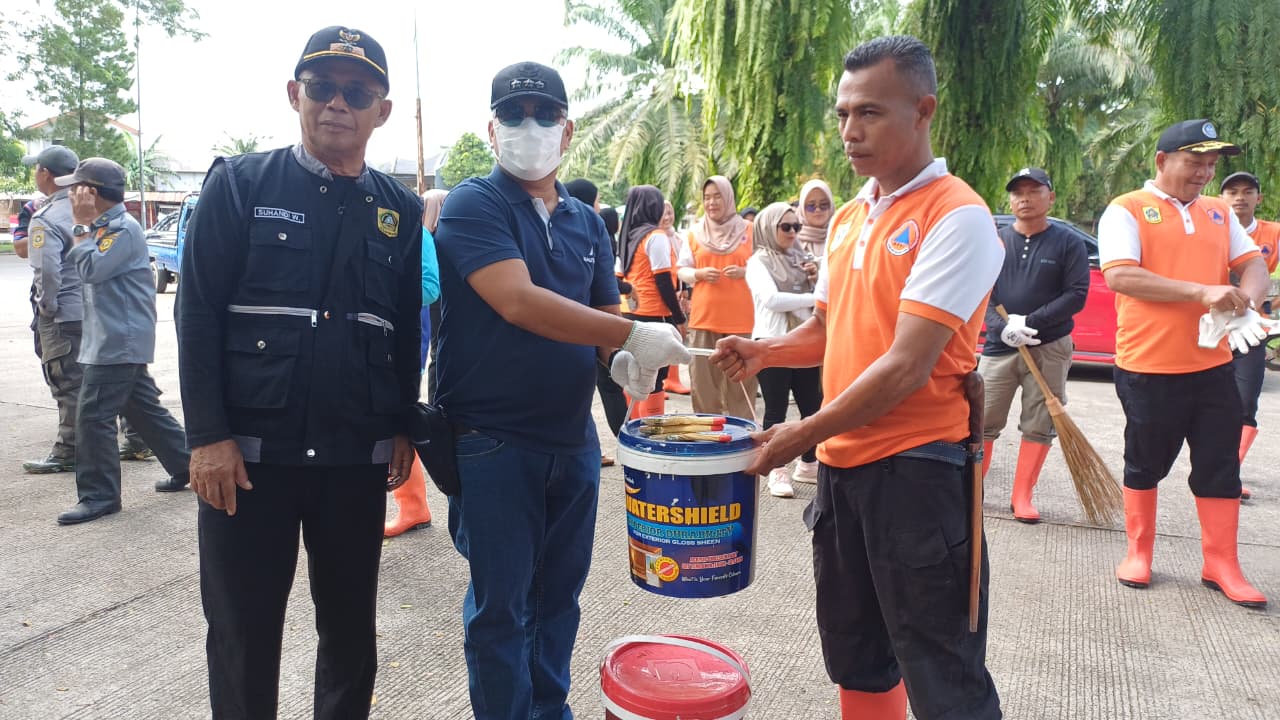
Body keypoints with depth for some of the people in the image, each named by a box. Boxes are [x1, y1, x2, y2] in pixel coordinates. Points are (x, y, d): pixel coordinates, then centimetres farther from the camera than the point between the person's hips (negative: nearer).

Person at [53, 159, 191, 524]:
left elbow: (91, 269, -22)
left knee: (93, 416, -7)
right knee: (143, 408, 15)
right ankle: (188, 465, 24)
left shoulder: (123, 228, -15)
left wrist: (81, 226, -12)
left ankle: (99, 496, 0)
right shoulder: (105, 226, 17)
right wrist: (83, 224, 8)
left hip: (119, 341, -10)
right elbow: (88, 267, 16)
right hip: (119, 340, 10)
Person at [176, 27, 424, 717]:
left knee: (351, 627, 13)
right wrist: (208, 435, -9)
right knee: (243, 632, 9)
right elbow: (197, 312, -3)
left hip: (357, 456, 2)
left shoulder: (400, 210, 7)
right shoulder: (239, 184, 0)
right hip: (247, 450, -2)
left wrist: (403, 427, 6)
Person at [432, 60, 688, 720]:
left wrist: (624, 362, -8)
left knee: (560, 589, 17)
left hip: (573, 437, 6)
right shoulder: (472, 206, -9)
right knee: (501, 601, 5)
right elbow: (518, 302, -23)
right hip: (492, 440, -6)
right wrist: (632, 336, -25)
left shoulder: (586, 222, 10)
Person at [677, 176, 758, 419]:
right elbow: (681, 270, 12)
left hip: (740, 318, -2)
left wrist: (744, 272, -12)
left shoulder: (748, 230, 5)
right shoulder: (695, 233, 10)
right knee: (703, 378, 4)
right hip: (704, 317, 2)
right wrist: (700, 273, -8)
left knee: (741, 379, 0)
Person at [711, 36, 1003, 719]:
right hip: (842, 463, 8)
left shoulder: (956, 217, -14)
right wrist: (763, 351, 2)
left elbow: (907, 364, -20)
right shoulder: (849, 218, 11)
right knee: (854, 657, 20)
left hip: (915, 468, -7)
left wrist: (803, 434, -16)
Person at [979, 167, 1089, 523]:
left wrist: (1029, 322, -17)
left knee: (1039, 426, 4)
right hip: (999, 347, 1)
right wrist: (1002, 328, -17)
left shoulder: (1068, 243, 1)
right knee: (983, 422, 2)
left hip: (1049, 349, -1)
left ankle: (1021, 496, 15)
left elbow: (1076, 295, -7)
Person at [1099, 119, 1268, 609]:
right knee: (1145, 464, 11)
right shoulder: (1127, 210, -5)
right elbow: (1119, 276, -17)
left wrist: (1246, 298, -10)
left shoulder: (1219, 213, 13)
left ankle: (1221, 566, 19)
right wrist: (1200, 292, -23)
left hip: (1212, 365, 5)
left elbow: (1252, 263, 13)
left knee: (1220, 468, 8)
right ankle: (1138, 553, 25)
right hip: (1148, 366, -5)